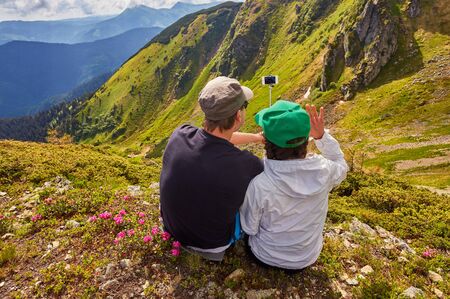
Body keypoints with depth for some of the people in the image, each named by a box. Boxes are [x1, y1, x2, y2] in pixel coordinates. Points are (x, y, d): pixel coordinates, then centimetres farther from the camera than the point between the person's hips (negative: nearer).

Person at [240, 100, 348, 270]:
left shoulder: (258, 184, -37)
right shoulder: (324, 170, -28)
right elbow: (341, 165, -1)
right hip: (307, 258, 3)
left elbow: (249, 228, -18)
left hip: (267, 257, -2)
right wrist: (321, 135, -16)